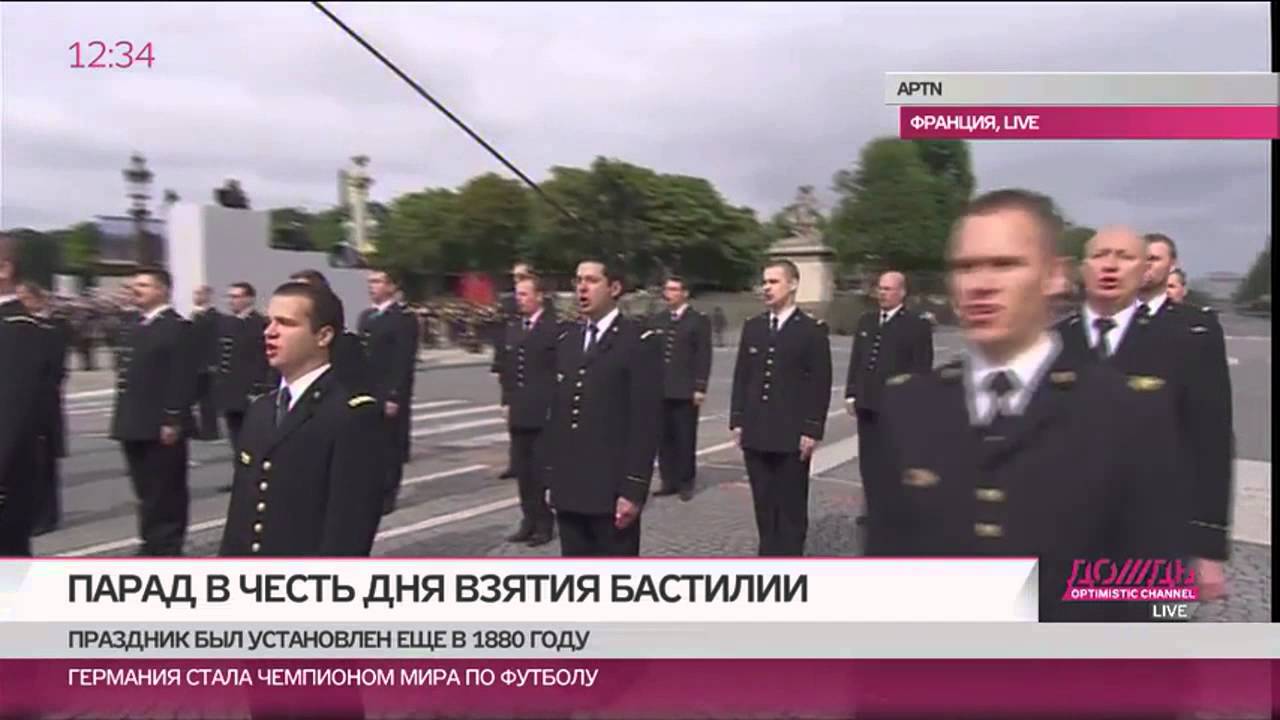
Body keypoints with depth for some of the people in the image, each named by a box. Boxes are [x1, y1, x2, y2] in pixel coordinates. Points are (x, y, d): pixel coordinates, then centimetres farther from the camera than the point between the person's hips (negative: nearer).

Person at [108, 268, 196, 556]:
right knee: (147, 493, 14)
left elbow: (183, 378, -17)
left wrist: (173, 420, -21)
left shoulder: (177, 327, -10)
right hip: (135, 425, 9)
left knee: (167, 493, 1)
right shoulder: (137, 328, 17)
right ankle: (152, 546, 23)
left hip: (161, 427, -8)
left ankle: (167, 549, 9)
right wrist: (123, 418, 14)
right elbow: (130, 376, 19)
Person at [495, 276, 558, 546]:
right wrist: (507, 401, 10)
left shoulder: (556, 328, -9)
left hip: (544, 413, -6)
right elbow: (504, 367, 17)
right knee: (522, 469, 11)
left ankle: (543, 523, 12)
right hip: (518, 412, 7)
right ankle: (530, 520, 21)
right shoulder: (512, 328, 12)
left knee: (542, 470, 0)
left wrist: (555, 406, -11)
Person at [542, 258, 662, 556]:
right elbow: (557, 413, 15)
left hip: (612, 489, -6)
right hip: (569, 487, 6)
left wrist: (633, 489, -16)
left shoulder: (639, 342, -8)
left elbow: (646, 422, -12)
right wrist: (551, 474, 12)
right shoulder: (566, 341, 13)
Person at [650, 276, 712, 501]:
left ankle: (685, 483, 11)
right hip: (659, 389, 4)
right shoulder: (656, 320, 14)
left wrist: (700, 388, -10)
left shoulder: (699, 321, 0)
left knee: (685, 439, 1)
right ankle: (669, 481, 15)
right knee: (664, 438, 6)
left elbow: (703, 357, -4)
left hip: (685, 391, -4)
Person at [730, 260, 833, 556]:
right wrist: (737, 421, 7)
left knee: (791, 505, 5)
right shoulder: (752, 326, 10)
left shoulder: (813, 329, -4)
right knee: (763, 504, 11)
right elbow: (741, 376, 12)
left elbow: (821, 384, -6)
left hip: (792, 435, -4)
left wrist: (812, 430, -11)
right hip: (756, 432, 4)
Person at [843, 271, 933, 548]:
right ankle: (874, 510, 24)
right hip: (867, 404, 6)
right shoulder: (866, 321, 13)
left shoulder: (917, 326, -6)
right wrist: (851, 394, 9)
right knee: (869, 460, 12)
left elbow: (921, 369, -9)